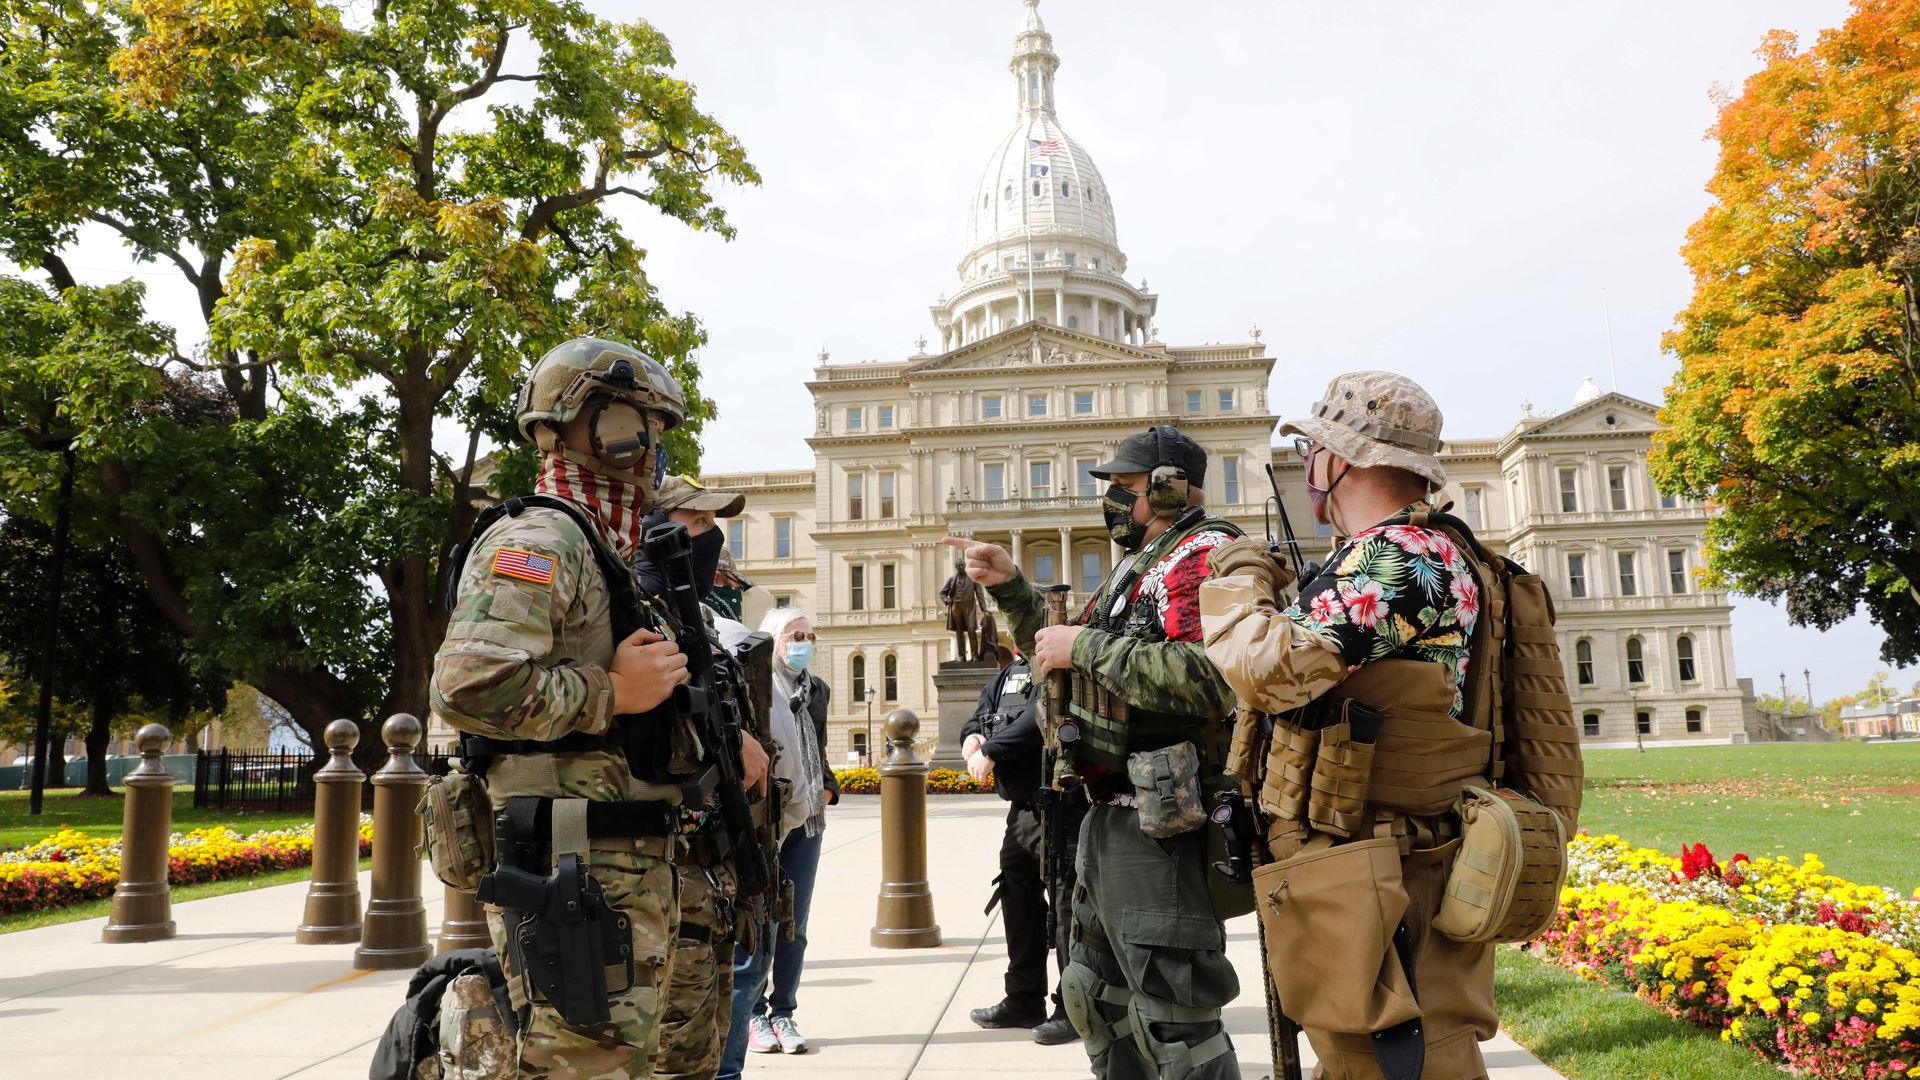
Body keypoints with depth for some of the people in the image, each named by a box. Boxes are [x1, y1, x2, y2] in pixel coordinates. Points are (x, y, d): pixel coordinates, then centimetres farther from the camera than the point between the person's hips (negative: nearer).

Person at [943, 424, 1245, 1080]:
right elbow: (1054, 652, 29)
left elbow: (1206, 679, -30)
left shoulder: (1206, 555, -13)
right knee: (1101, 1000, 22)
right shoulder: (1142, 567, 18)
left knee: (1172, 1021, -4)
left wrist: (1085, 645, -22)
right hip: (1111, 817, 11)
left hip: (1159, 826, -11)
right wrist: (1008, 585, 15)